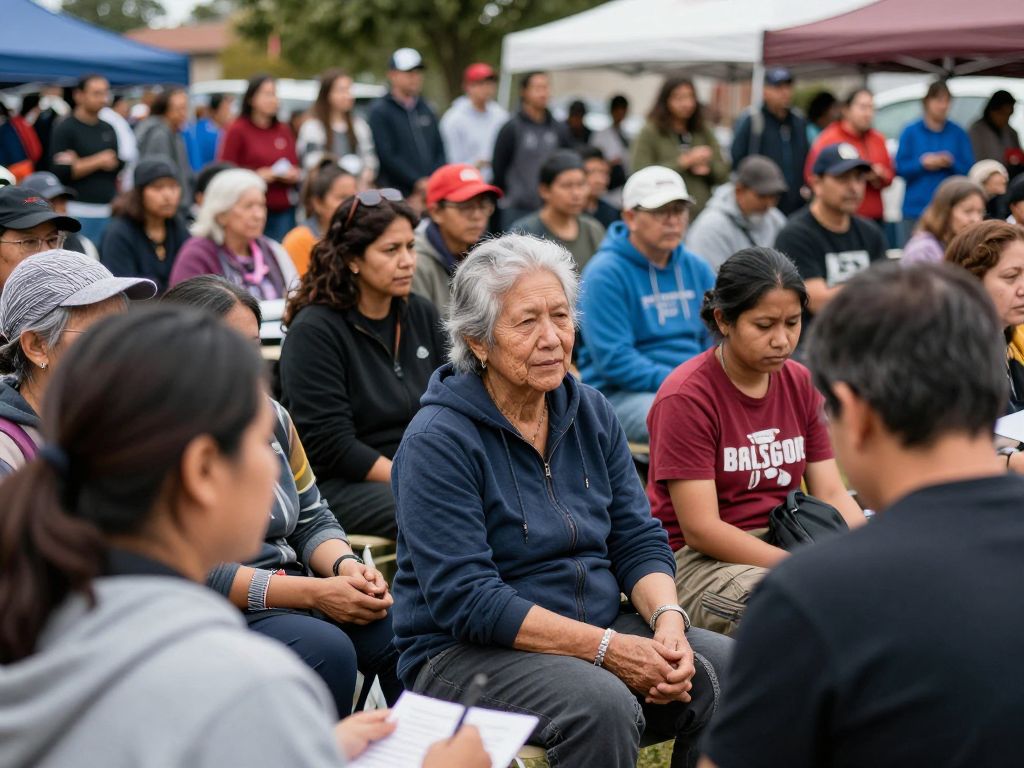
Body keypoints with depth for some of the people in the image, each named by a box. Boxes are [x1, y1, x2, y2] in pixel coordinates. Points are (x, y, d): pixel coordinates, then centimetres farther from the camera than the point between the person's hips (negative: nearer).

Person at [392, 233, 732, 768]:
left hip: (600, 630, 6)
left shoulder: (590, 412, 7)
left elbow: (638, 540, 7)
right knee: (602, 705, -34)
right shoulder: (438, 440, -14)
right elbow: (465, 600, -19)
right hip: (465, 651, -6)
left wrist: (667, 619, -15)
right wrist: (606, 648, -24)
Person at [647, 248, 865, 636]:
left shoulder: (801, 383, 8)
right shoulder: (684, 397, -13)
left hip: (783, 547, 7)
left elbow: (832, 495, 6)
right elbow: (700, 530, -17)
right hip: (695, 560, -6)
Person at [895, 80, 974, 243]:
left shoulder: (958, 134, 6)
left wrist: (951, 163, -13)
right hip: (916, 208, 0)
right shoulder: (911, 132, 5)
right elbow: (900, 168, 2)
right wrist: (922, 163, -12)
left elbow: (969, 170, 5)